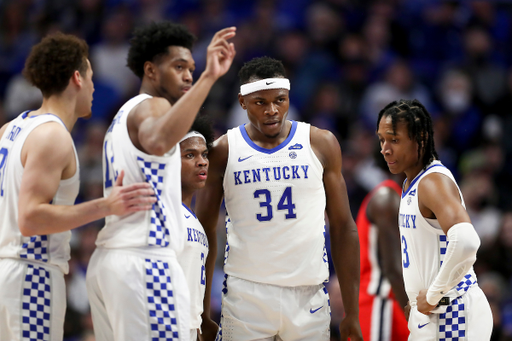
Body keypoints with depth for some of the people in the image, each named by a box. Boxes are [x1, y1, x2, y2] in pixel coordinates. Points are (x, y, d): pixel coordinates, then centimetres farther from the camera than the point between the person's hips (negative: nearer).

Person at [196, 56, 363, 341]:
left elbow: (343, 228, 7)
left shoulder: (321, 144, 5)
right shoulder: (224, 151, 2)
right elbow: (205, 232, 7)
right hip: (246, 294, -1)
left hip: (308, 294, 1)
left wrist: (352, 313, 3)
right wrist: (202, 313, 2)